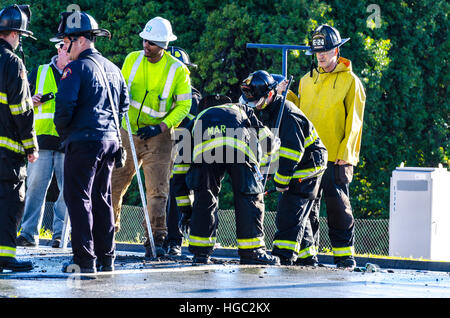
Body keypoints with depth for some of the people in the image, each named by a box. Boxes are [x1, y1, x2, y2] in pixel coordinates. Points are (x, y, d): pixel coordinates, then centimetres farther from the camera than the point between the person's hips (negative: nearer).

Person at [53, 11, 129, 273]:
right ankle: (106, 258, 15)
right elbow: (124, 104, 22)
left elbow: (65, 105, -18)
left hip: (83, 142, -8)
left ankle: (85, 259, -9)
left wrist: (63, 131, -2)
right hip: (110, 142, 8)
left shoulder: (77, 68, -11)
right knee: (102, 199, 14)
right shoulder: (113, 69, 16)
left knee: (78, 198, -4)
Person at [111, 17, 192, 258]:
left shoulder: (178, 71, -8)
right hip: (128, 132, 3)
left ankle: (155, 239, -7)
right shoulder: (132, 60, 1)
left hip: (158, 137, -3)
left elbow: (184, 105, -5)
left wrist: (161, 127, -15)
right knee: (114, 182, 7)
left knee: (157, 189, -8)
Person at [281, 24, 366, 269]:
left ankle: (345, 255, 1)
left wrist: (345, 152, -12)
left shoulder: (350, 81, -1)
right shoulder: (307, 80, 15)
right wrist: (287, 95, 7)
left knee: (338, 206, -5)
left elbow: (353, 121, -4)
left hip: (336, 158, -5)